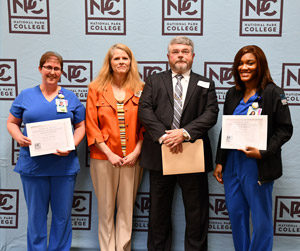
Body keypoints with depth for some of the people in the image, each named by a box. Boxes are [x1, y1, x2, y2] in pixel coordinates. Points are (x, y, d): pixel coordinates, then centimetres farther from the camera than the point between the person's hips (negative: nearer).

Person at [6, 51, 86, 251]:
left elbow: (81, 126, 6)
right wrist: (19, 138, -11)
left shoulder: (71, 97, 7)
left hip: (64, 165, 1)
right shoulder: (25, 96, 7)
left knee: (62, 215, 9)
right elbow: (12, 123, 10)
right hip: (33, 165, 0)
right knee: (36, 215, 10)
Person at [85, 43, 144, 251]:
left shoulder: (140, 89, 5)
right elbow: (91, 125, -1)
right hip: (104, 157, 0)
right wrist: (109, 153, -9)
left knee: (127, 209, 8)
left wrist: (136, 151, -7)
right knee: (106, 209, 8)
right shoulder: (96, 88, 3)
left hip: (132, 158, 1)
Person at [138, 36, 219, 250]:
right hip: (160, 153, 1)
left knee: (196, 210, 8)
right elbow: (145, 109, -2)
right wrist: (163, 135, -16)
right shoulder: (154, 81, 10)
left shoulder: (205, 84, 10)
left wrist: (185, 132, -18)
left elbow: (211, 113, -3)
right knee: (159, 209, 12)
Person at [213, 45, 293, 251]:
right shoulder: (232, 94, 10)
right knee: (236, 214, 13)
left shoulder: (273, 93, -6)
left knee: (261, 219, 5)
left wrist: (263, 153, -19)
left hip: (258, 167, -5)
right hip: (232, 164, 6)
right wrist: (219, 162, 9)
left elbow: (285, 129, -8)